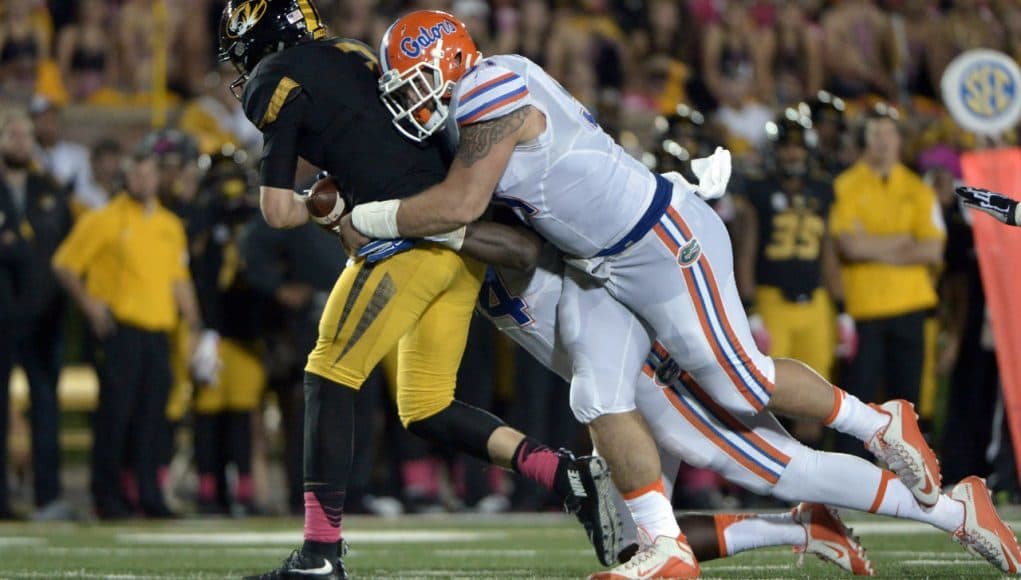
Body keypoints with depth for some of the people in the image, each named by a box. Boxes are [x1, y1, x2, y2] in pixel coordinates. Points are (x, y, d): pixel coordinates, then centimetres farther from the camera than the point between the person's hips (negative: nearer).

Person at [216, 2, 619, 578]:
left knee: (329, 378, 0)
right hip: (465, 234, 8)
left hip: (416, 235, -8)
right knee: (426, 409, 13)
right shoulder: (354, 55, 22)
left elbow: (279, 211, -1)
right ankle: (571, 475, 3)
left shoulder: (275, 83, -2)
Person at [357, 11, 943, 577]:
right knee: (601, 401, -1)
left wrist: (366, 220, -13)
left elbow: (460, 206, -25)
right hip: (597, 268, 10)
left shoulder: (492, 92, -22)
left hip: (663, 243, -10)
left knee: (742, 382, -4)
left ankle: (882, 423, 15)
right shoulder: (474, 107, 9)